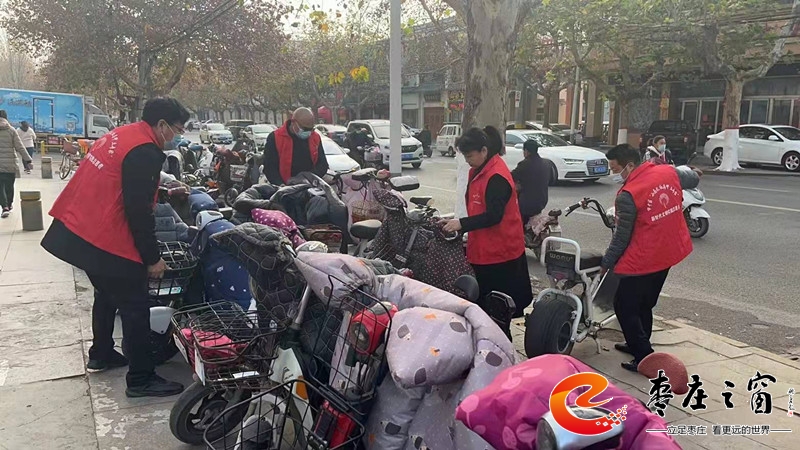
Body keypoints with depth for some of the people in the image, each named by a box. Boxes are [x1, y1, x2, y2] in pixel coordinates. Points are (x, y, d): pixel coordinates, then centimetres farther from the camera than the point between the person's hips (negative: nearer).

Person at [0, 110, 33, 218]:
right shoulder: (11, 130, -2)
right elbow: (20, 147, -7)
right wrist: (27, 160, -5)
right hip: (10, 164, 0)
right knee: (9, 185, 14)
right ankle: (9, 205, 28)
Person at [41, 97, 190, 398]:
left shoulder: (119, 134, 12)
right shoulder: (145, 152, -18)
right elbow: (139, 211, -20)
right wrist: (153, 258, -12)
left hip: (75, 230, 10)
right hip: (105, 241, -10)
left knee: (108, 294, 27)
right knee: (135, 307, 0)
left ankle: (101, 355, 42)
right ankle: (140, 379, 6)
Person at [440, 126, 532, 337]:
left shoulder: (497, 177, -19)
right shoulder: (478, 171, 12)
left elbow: (493, 215, -25)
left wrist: (462, 224, -26)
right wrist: (457, 223, 10)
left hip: (500, 254, -10)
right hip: (483, 251, 10)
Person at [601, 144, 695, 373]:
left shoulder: (628, 195, -22)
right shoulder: (668, 172, -2)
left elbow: (621, 237, -16)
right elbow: (692, 178, 20)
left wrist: (605, 264, -5)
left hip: (642, 260, -9)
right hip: (670, 252, 9)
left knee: (624, 306, 4)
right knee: (645, 304, 22)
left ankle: (645, 358, 4)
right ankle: (638, 345, 37)